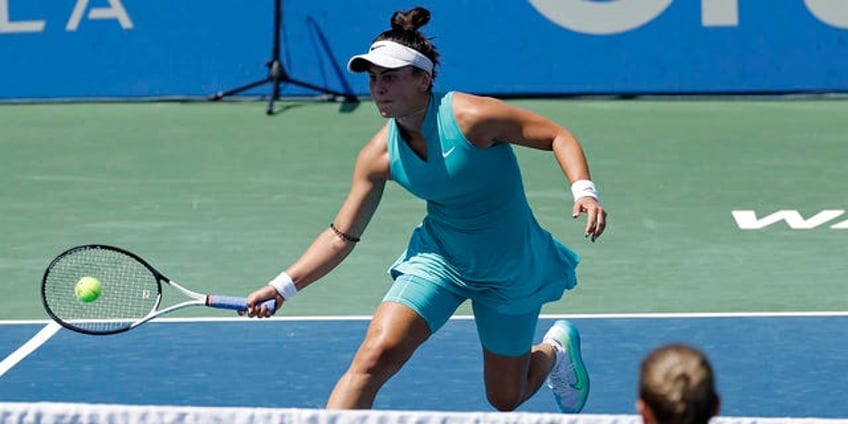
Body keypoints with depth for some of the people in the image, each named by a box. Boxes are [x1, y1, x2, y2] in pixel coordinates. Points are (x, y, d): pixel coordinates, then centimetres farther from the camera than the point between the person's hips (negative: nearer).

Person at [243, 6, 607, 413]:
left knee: (506, 399, 13)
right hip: (438, 258, 3)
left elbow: (557, 136, -16)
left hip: (510, 272, -2)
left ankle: (556, 349, 48)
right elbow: (341, 235, -4)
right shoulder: (378, 156, -12)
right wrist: (283, 286, -13)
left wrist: (584, 190, -32)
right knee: (374, 357, -21)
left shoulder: (470, 116, -25)